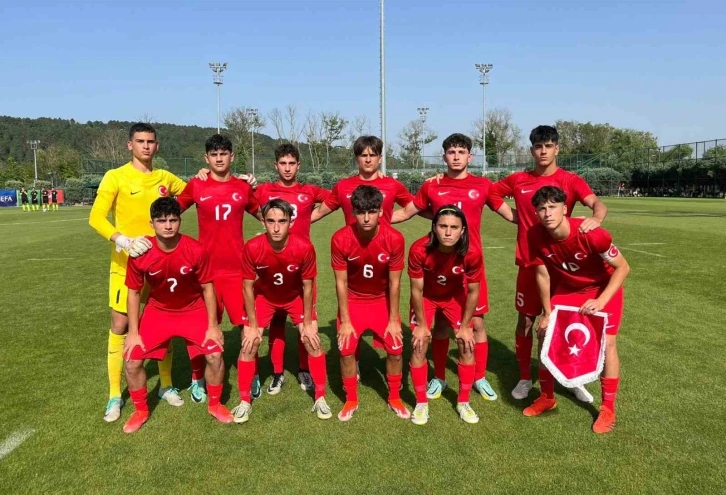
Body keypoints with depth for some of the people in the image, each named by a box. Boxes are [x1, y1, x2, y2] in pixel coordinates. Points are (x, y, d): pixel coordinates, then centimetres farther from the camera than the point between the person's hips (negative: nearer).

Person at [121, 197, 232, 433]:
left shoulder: (195, 250, -24)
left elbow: (207, 288, -11)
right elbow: (134, 292, -6)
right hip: (158, 311, 1)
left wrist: (213, 326, -11)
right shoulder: (140, 253, -21)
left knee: (215, 354, -13)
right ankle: (141, 411, 19)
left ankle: (215, 404, 15)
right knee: (132, 360, -8)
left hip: (193, 310, -1)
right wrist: (133, 332, -7)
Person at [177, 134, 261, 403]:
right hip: (206, 267, 0)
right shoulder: (196, 186, 1)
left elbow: (261, 214, 20)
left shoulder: (243, 187, 5)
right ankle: (197, 379, 26)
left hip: (237, 268, 1)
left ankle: (252, 376, 22)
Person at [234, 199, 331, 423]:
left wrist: (308, 323, -11)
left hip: (296, 297, 0)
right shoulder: (252, 248, -32)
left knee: (313, 342, -5)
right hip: (264, 297, 0)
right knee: (248, 345, -4)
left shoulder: (304, 247, -33)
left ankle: (320, 398, 13)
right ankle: (244, 401, 14)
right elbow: (248, 286, -17)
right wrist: (252, 325, -13)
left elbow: (307, 286, -17)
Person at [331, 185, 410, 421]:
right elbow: (341, 282, -16)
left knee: (395, 348, -2)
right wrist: (345, 321, -14)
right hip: (353, 300, 0)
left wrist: (393, 320, -10)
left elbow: (394, 283, -15)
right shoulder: (340, 239, -26)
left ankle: (394, 398, 22)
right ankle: (351, 400, 17)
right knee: (346, 350, -6)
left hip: (382, 300, 1)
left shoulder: (395, 239, -25)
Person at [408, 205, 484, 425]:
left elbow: (473, 291, -16)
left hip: (455, 297, 1)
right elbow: (417, 289, -21)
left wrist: (465, 326, -8)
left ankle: (463, 402, 18)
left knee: (467, 345, -1)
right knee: (419, 346, -6)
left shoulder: (472, 254, -33)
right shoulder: (419, 250, -36)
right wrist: (421, 324, -11)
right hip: (426, 297, -1)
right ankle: (421, 403, 13)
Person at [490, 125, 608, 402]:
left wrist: (596, 218, -41)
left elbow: (597, 204, -20)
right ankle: (524, 378, 23)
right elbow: (490, 192, 17)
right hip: (529, 262, 2)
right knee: (525, 320, 7)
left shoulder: (570, 181, -5)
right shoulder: (518, 180, 3)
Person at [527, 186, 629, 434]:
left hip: (604, 287, -4)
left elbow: (623, 267, -23)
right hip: (567, 288, 4)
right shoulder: (536, 236, -23)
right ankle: (547, 397, 19)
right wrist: (547, 313, -6)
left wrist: (600, 301, -32)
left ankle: (608, 408, 7)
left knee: (606, 342, -11)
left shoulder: (591, 234, -35)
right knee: (545, 334, 0)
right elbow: (543, 275, -10)